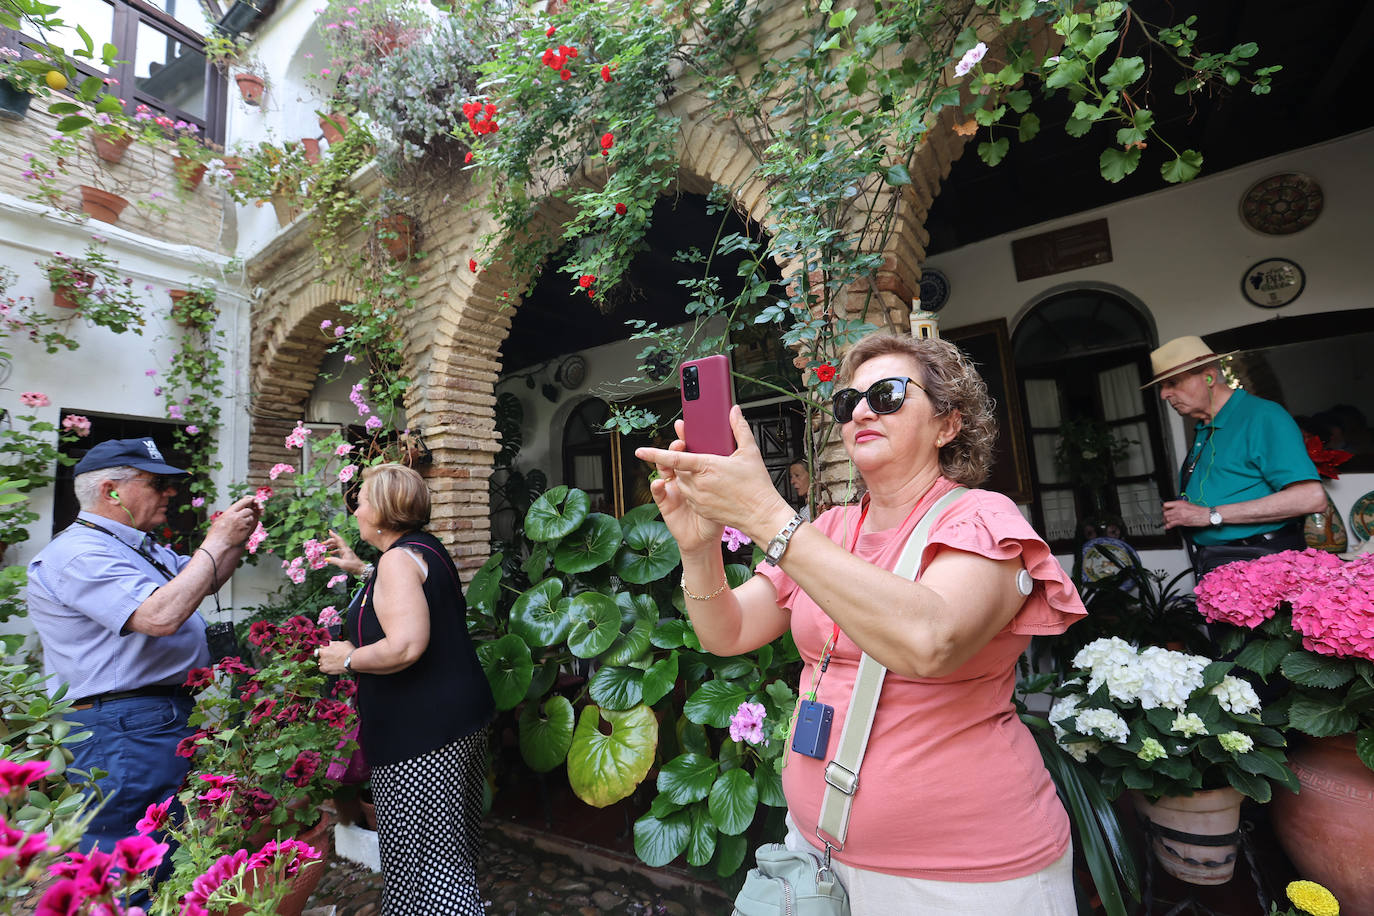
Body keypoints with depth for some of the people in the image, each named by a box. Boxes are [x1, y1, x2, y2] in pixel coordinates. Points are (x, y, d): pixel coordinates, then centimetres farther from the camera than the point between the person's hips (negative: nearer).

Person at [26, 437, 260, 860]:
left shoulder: (143, 549, 14)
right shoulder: (79, 553, -17)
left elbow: (204, 581, 27)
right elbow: (160, 616, -30)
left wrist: (238, 538, 9)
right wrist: (217, 540, -22)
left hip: (170, 715, 10)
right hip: (127, 732, -10)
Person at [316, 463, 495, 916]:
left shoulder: (399, 558, -17)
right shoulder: (425, 548, 14)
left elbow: (405, 647, -28)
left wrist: (348, 659, -11)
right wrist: (360, 569, 37)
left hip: (422, 731, -10)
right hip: (460, 715, 10)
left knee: (423, 855, 2)